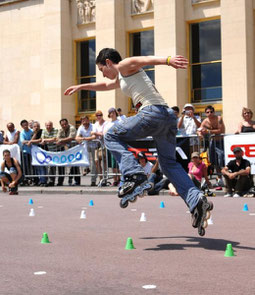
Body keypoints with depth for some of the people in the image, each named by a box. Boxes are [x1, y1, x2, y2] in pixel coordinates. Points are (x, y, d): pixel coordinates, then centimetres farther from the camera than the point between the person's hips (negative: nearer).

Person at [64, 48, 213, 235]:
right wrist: (81, 87, 65)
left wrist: (168, 60, -33)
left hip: (152, 112, -9)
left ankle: (135, 177, -15)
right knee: (169, 163, 11)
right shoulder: (122, 78, 35)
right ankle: (197, 201, -4)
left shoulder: (124, 66, 9)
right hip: (169, 115, 9)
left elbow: (145, 59, -13)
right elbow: (106, 86, 56)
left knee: (112, 136, 4)